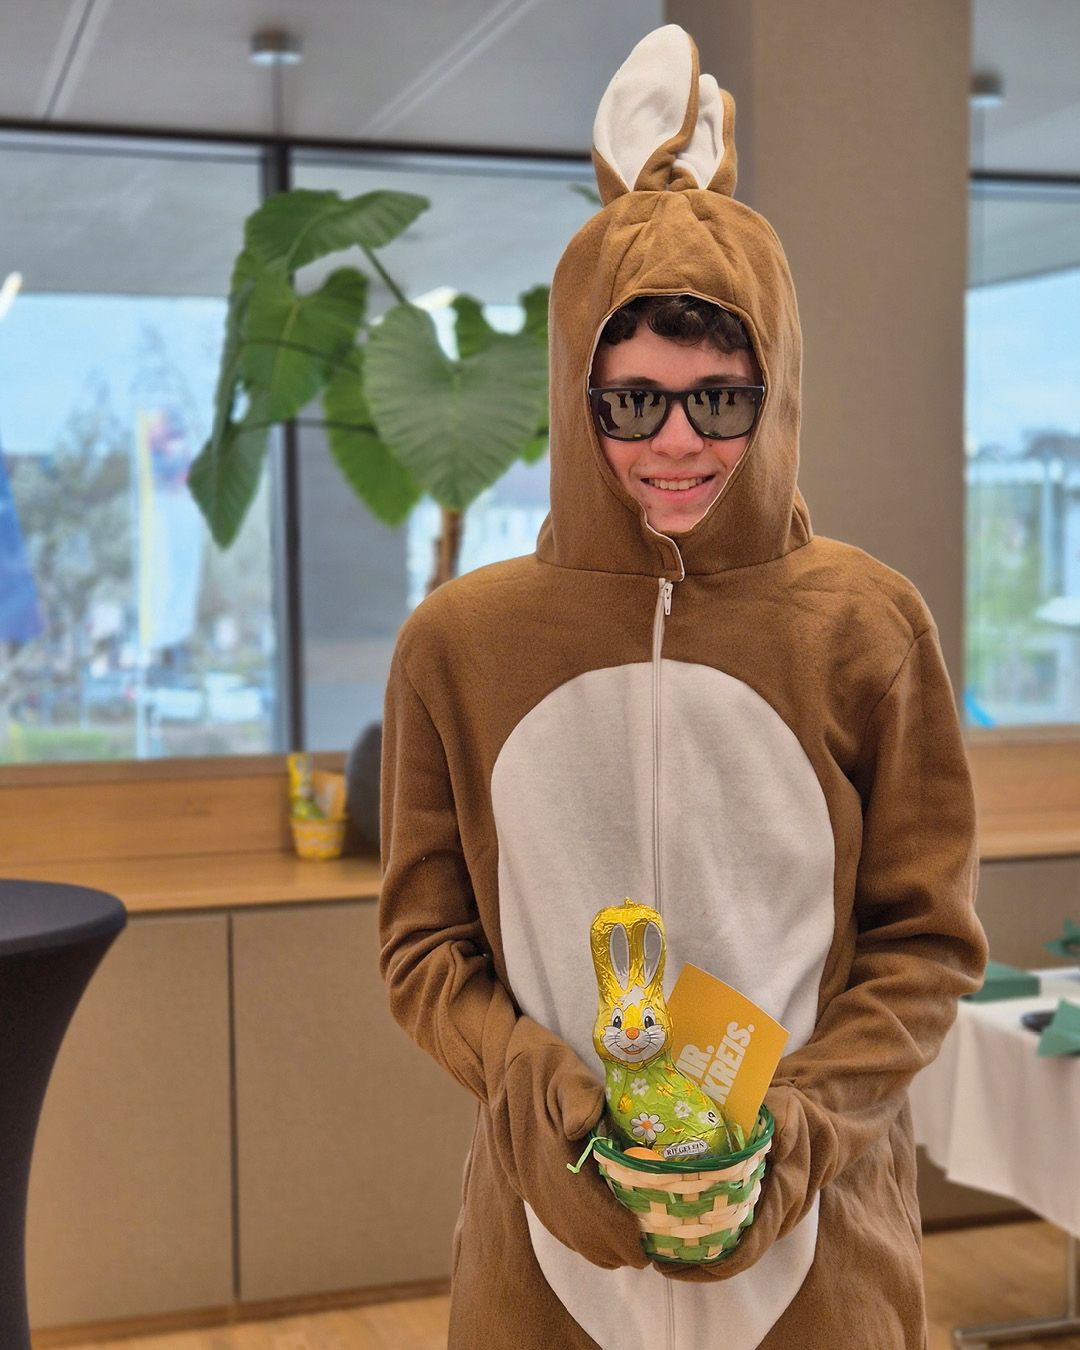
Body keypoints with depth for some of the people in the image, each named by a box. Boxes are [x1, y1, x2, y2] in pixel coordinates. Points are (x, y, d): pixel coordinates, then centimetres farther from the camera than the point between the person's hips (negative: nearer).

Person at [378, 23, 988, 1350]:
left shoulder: (867, 627, -4)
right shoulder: (459, 641, -2)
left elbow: (928, 939, 0)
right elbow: (425, 946, 3)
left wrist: (796, 1121, -12)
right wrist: (543, 1104, -13)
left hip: (814, 1231, 0)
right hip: (548, 1239, 1)